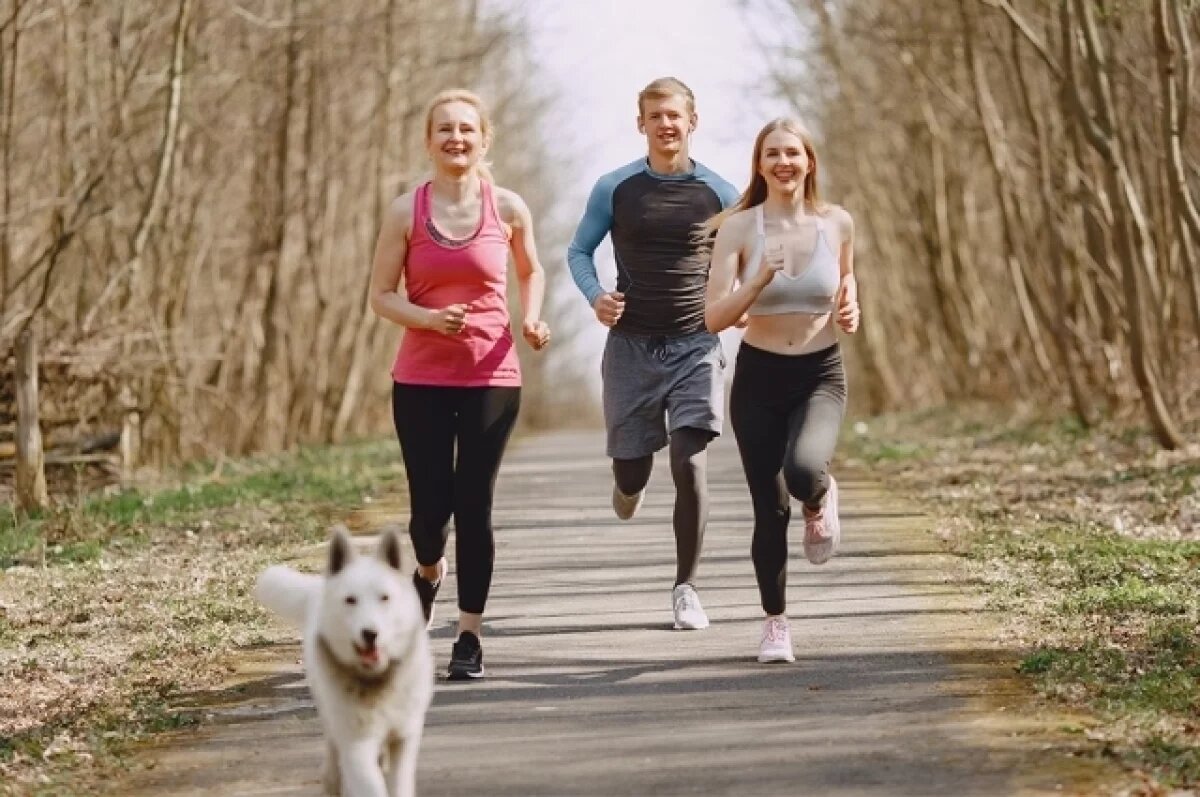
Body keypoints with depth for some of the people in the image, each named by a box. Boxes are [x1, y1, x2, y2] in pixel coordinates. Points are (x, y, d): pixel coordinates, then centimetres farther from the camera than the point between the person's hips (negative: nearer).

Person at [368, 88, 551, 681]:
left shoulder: (507, 209, 2)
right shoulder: (407, 211, 0)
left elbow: (530, 271, 20)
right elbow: (382, 295, 2)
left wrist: (532, 321, 1)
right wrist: (429, 318, -17)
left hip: (491, 378, 0)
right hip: (421, 380, 0)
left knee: (475, 506, -1)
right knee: (430, 506, -1)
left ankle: (469, 638, 10)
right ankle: (429, 570, 35)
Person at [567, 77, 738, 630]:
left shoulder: (718, 194, 1)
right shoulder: (615, 189, 1)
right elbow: (579, 251, 10)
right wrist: (594, 296, -10)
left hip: (696, 346, -1)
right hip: (631, 345, 1)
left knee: (690, 464, -14)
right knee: (631, 469, 4)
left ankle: (685, 589, 0)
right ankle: (629, 482, 46)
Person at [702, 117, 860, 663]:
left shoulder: (836, 223, -1)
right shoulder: (738, 228, -6)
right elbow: (715, 318, -12)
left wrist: (850, 310, 1)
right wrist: (761, 280, -27)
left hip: (821, 376, 0)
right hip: (759, 375, 0)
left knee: (803, 470, -30)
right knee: (770, 509, 2)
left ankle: (820, 501, 9)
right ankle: (775, 625, 21)